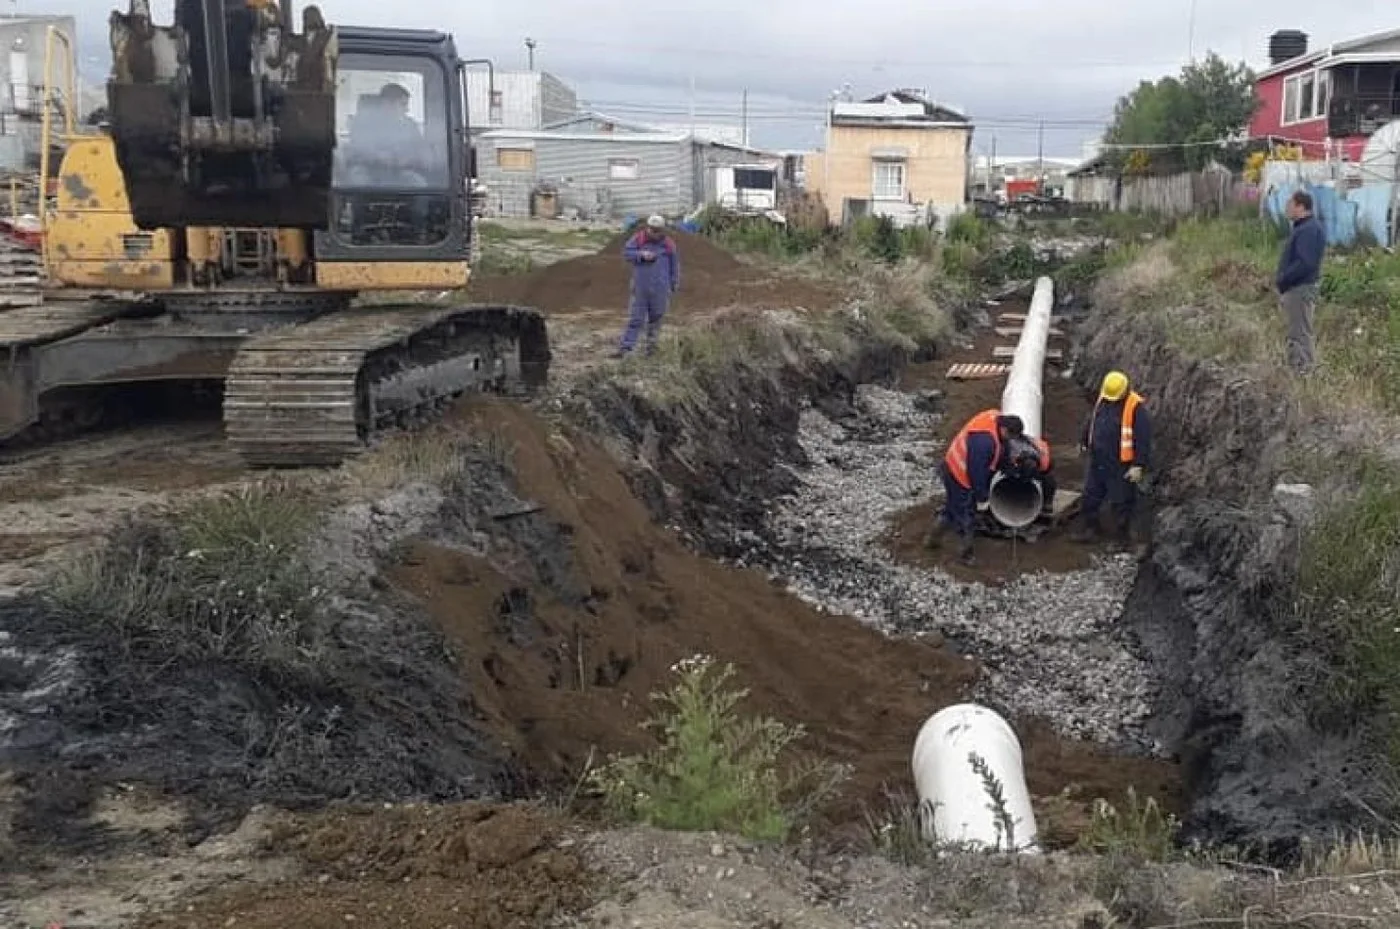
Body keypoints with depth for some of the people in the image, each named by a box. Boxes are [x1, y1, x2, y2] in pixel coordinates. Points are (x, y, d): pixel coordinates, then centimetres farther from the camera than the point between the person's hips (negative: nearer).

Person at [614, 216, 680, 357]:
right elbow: (626, 252, -2)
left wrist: (674, 286, 9)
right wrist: (641, 254, -18)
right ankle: (624, 347, -1)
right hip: (640, 288, 0)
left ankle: (651, 344, 27)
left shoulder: (669, 244, -1)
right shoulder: (638, 239, -2)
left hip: (660, 289, 0)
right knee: (635, 319, 0)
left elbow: (675, 266, 7)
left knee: (656, 318, 11)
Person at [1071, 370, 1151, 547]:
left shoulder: (1136, 407, -18)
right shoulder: (1102, 399, 3)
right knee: (1090, 496, 16)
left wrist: (1139, 465, -20)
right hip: (1097, 461, 7)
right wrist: (1084, 441, 30)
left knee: (1122, 501, 6)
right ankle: (1088, 529, 30)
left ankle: (1124, 535, 20)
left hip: (1121, 465, -7)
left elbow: (1144, 439, -19)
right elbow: (1091, 421, 20)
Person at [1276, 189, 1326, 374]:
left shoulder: (1309, 229, -19)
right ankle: (1295, 369, 25)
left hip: (1300, 289, -11)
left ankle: (1304, 372, -2)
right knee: (1296, 333, 17)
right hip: (1295, 288, 11)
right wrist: (1282, 279, 9)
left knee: (1300, 334, -6)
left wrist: (1282, 279, -19)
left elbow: (1305, 263, -27)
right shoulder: (1303, 227, 15)